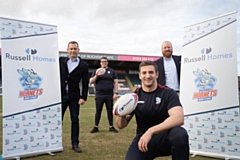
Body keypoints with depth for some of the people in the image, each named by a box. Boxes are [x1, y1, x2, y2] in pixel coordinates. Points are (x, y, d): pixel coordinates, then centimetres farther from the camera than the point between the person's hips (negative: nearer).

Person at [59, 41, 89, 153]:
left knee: (75, 120, 4)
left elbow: (85, 83, -4)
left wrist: (83, 97, -9)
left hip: (74, 96, -1)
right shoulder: (61, 61, 7)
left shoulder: (83, 65, -1)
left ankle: (75, 144, 13)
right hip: (61, 95, 2)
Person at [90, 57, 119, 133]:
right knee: (98, 111, 3)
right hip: (99, 95, 0)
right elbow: (91, 82, 4)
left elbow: (115, 82, 6)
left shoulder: (112, 71, 9)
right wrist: (96, 75, -12)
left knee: (110, 111, 4)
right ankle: (96, 127, 10)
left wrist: (116, 93, -4)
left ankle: (111, 127, 13)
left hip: (109, 95, 0)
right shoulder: (96, 71, 10)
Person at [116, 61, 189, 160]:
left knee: (180, 134, -35)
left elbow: (179, 118, -25)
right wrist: (121, 115, -19)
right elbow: (121, 125, 6)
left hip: (165, 137, -2)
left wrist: (151, 131, -34)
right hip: (143, 138, 2)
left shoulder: (168, 93, -6)